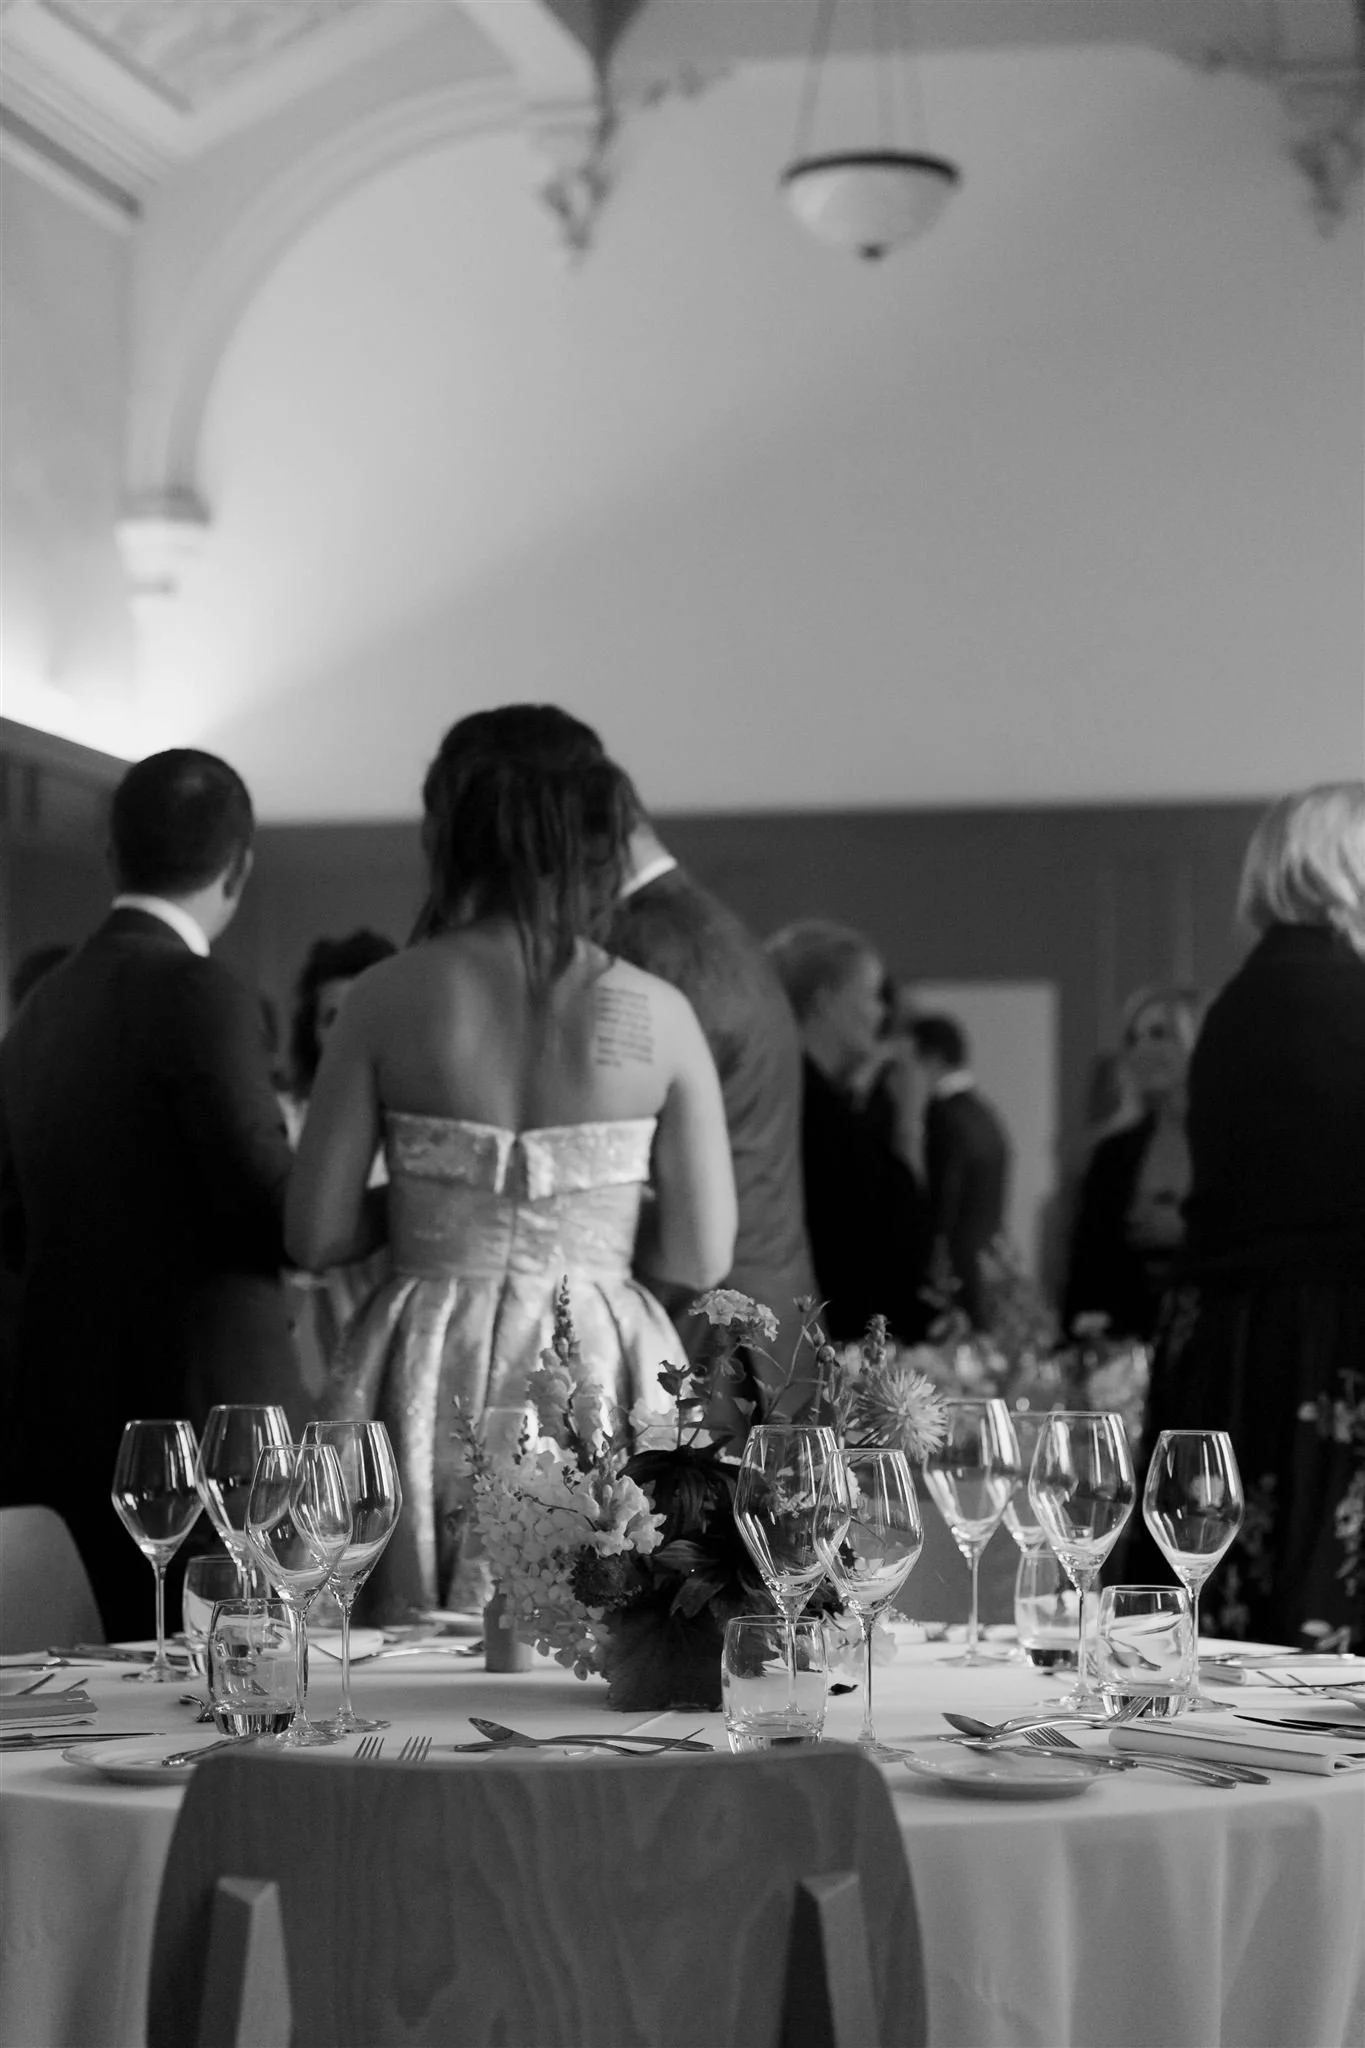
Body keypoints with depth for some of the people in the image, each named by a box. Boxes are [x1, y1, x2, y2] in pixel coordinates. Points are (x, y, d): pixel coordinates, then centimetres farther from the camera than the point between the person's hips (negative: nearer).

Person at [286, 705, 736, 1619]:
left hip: (426, 1382, 0)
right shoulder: (658, 1013, -2)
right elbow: (701, 1256, 0)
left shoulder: (391, 996, -3)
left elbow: (317, 1235, -1)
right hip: (599, 1376, 0)